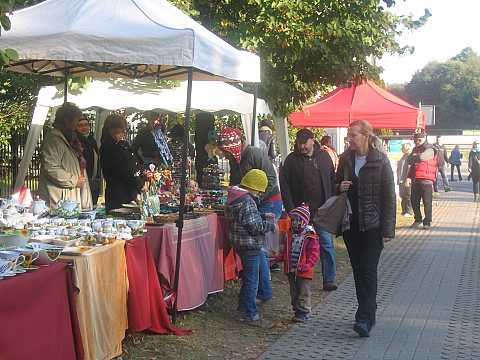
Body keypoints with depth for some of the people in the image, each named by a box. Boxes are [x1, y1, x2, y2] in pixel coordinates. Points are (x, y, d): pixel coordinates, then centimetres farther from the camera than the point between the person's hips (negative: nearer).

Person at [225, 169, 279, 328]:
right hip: (250, 245, -10)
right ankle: (251, 316, 5)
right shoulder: (246, 200, -21)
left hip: (239, 243, 10)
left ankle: (242, 310, 30)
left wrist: (263, 216, 16)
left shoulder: (234, 197, 10)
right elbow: (253, 224, -24)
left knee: (248, 278, 21)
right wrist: (271, 226, -12)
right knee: (252, 280, -2)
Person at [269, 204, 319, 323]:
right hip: (291, 269, 6)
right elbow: (285, 251, 18)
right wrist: (277, 258, 5)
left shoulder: (310, 237, -10)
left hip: (304, 271, -6)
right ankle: (297, 310, 24)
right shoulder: (290, 235, 9)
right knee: (294, 291, 13)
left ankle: (304, 313, 9)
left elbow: (314, 252, -12)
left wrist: (308, 265, -23)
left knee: (304, 292, 1)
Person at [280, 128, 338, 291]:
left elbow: (332, 180, 11)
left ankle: (329, 279, 6)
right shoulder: (292, 159, 0)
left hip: (322, 209, 1)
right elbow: (284, 184, -2)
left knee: (327, 243, -1)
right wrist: (290, 207, -10)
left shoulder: (324, 156, 6)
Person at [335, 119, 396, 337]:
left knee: (368, 271, -9)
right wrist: (340, 187, -6)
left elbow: (389, 197, -7)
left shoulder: (380, 161, -8)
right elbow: (336, 185, 19)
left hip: (372, 225, -5)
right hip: (351, 224, 5)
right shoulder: (345, 159, 7)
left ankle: (365, 319, -10)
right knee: (358, 270, 10)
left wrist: (387, 230, -10)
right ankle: (367, 313, 23)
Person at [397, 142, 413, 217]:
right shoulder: (404, 156, 17)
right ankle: (404, 211, 20)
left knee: (408, 196, -3)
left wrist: (407, 180, -21)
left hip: (406, 181, -9)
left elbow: (409, 168, -18)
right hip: (401, 180, 9)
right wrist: (399, 179, 20)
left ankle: (409, 212, 1)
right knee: (402, 196, 13)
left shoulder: (409, 156, -12)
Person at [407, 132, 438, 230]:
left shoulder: (430, 149, -4)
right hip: (415, 179, 7)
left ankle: (427, 222, 2)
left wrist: (413, 158, -1)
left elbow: (421, 157, -22)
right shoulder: (415, 149, 19)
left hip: (426, 180, -7)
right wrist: (408, 177, 1)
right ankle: (418, 219, 23)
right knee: (414, 201, 9)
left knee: (427, 202, -3)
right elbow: (409, 161, 13)